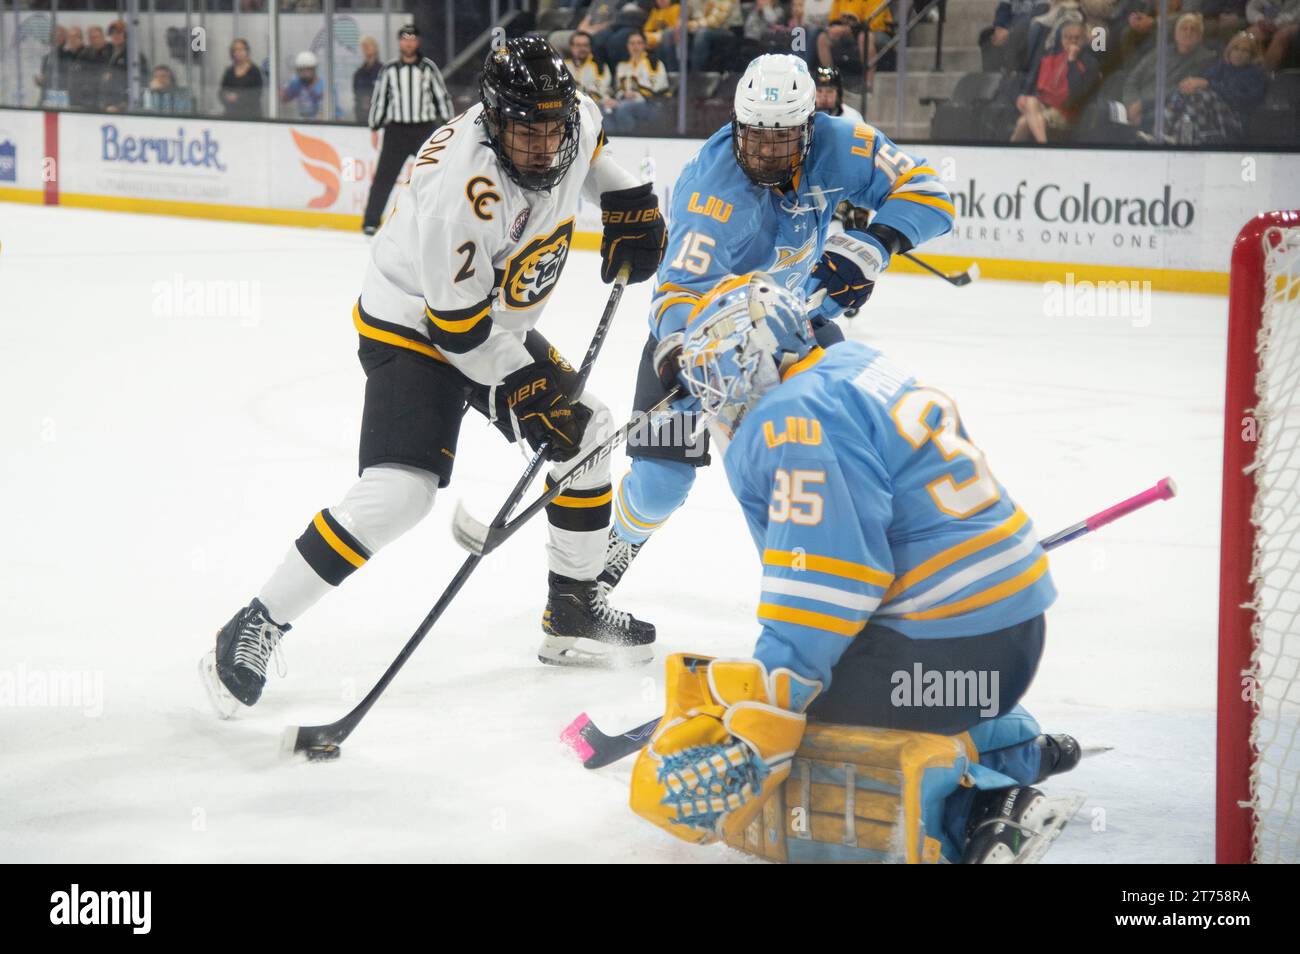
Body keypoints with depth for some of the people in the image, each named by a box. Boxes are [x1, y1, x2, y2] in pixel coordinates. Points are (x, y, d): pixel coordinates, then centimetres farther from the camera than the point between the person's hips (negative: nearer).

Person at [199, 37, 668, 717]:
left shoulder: (574, 116, -13)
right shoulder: (461, 195, -36)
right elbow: (461, 330, -28)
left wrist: (626, 198, 4)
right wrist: (527, 389, -22)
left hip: (499, 327, 9)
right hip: (415, 327, -9)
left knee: (585, 430, 13)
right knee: (399, 491, -23)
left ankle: (574, 612, 28)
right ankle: (254, 629, -16)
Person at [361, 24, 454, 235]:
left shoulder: (428, 68, 3)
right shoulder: (390, 70, 3)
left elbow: (442, 95, 6)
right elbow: (379, 98, 8)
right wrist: (374, 129, 6)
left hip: (424, 129, 0)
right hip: (396, 129, 0)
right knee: (384, 176, -2)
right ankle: (371, 221, 2)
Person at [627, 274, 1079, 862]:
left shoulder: (795, 419, -13)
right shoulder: (858, 368, 16)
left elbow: (824, 579, -23)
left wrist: (770, 695, -24)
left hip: (941, 650, -10)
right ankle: (1011, 748, 19)